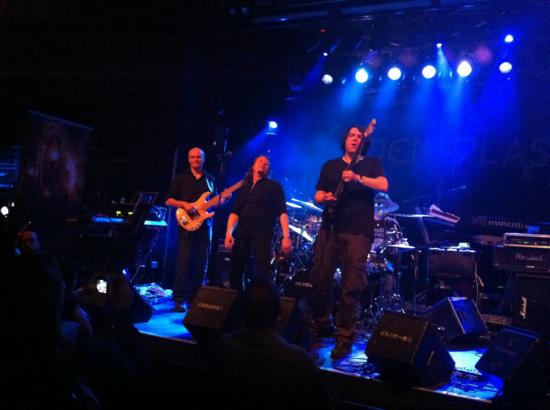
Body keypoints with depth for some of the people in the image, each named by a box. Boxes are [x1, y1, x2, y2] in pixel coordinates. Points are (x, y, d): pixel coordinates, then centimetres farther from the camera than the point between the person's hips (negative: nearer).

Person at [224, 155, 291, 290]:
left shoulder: (274, 186, 7)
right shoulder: (244, 187, 20)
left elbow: (282, 212, -3)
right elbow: (235, 212, 14)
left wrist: (286, 236, -16)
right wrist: (228, 232, -1)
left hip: (262, 234, -5)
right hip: (241, 234, 5)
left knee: (263, 274, -13)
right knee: (234, 273, 6)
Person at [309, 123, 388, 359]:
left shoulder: (372, 164, 10)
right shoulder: (330, 165, 19)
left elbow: (384, 185, -8)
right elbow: (317, 195, 16)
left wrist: (357, 178, -21)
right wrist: (324, 198, -7)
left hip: (357, 232, -3)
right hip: (329, 228, 4)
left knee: (351, 287, -6)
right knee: (319, 280, 3)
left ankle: (345, 338, 3)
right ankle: (321, 324, 24)